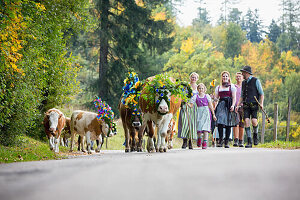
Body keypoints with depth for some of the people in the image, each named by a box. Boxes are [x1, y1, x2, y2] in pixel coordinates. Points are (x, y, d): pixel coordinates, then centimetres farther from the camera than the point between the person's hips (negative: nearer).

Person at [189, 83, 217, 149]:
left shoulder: (207, 96, 5)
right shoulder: (195, 97, 6)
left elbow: (211, 106, 7)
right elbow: (191, 105, 3)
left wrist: (213, 114, 7)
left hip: (206, 112, -1)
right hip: (199, 113, 1)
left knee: (205, 129, -8)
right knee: (199, 127, -7)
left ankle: (205, 143, -8)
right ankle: (199, 138, 23)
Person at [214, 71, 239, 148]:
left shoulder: (232, 86, 11)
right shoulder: (218, 87, 21)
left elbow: (234, 97, 1)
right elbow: (216, 97, 20)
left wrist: (233, 105, -13)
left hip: (228, 106, -2)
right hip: (220, 105, 2)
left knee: (228, 124, -4)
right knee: (220, 122, -14)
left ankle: (227, 141, 0)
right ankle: (220, 139, -4)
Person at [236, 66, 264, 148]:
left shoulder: (256, 81, 0)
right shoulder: (243, 83, 16)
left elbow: (261, 93, 0)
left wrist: (261, 103, -13)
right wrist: (238, 105, 9)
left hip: (254, 105, -4)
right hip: (246, 105, 4)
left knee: (254, 121, -20)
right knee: (246, 121, -10)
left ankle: (255, 134, 12)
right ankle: (249, 142, -8)